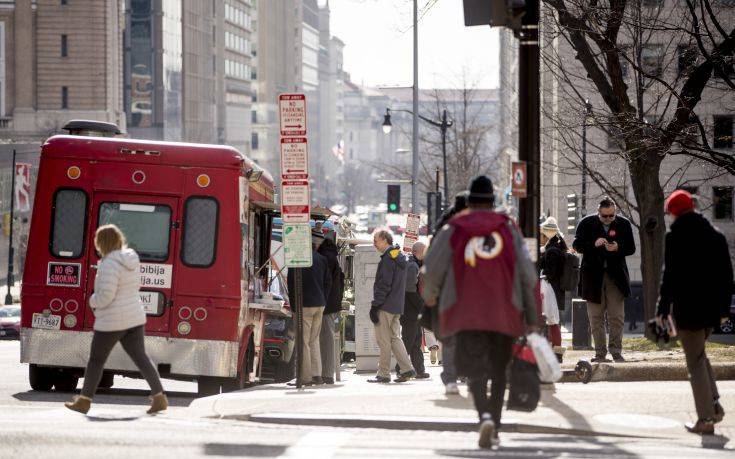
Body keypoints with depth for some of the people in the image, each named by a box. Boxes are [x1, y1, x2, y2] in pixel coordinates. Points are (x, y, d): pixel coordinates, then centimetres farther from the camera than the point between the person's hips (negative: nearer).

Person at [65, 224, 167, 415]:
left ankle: (84, 401, 14)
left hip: (112, 321, -7)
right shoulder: (131, 259, 8)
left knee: (96, 360, 6)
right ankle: (159, 397, 1)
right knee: (141, 358, 9)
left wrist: (93, 301, -3)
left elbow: (105, 295, -24)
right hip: (135, 318, 7)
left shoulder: (110, 263, -19)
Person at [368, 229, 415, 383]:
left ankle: (383, 374, -2)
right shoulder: (400, 256, 17)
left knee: (383, 340, -4)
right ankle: (407, 369, 4)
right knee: (394, 338, 12)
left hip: (385, 306, -9)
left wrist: (375, 305, -16)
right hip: (397, 306, 9)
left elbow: (384, 285, -18)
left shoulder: (388, 258, -13)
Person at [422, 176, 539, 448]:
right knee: (498, 370, 14)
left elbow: (432, 267, 1)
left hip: (466, 313, -2)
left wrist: (430, 295, 24)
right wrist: (532, 318, 9)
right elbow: (527, 274, 4)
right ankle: (494, 429, 16)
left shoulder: (453, 230, 5)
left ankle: (485, 416, -32)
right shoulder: (509, 229, 8)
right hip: (504, 313, 2)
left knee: (474, 368, -6)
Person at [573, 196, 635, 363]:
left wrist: (618, 248, -16)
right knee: (596, 318, 2)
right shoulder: (587, 223, 0)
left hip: (616, 275, 0)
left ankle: (616, 352, 7)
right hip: (593, 275, 0)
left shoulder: (623, 224, 3)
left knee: (617, 317, 0)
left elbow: (631, 248, 5)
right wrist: (594, 244, -20)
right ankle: (600, 354, 7)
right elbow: (577, 245, -3)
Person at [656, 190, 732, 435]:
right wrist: (724, 307, 17)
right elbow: (726, 273, 11)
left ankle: (706, 419, -2)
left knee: (695, 361, 0)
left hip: (687, 307, -6)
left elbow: (670, 276, -13)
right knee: (699, 353, 23)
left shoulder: (675, 236, -9)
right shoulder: (715, 235, 8)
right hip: (712, 306, 6)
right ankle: (714, 404, 10)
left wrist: (663, 309, -8)